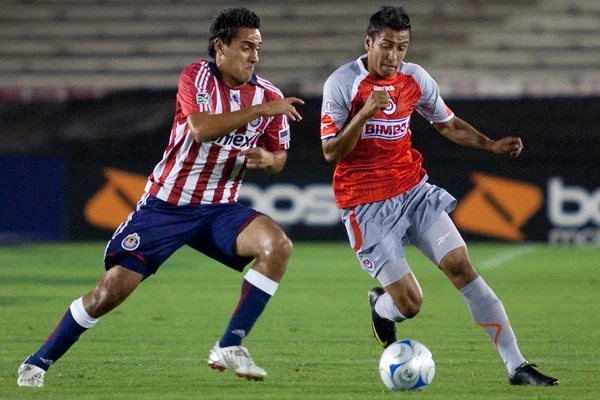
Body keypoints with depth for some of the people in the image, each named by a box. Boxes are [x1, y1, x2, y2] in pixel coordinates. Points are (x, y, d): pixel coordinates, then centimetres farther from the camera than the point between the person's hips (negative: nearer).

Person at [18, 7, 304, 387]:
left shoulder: (268, 96, -1)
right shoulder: (196, 78, -10)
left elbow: (279, 159, 8)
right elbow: (201, 128, -28)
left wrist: (267, 158, -16)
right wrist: (262, 110, -31)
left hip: (218, 209, 3)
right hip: (165, 204, -3)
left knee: (278, 245, -24)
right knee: (112, 289, -8)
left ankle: (230, 347, -17)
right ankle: (38, 363, 11)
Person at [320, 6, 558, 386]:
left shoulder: (415, 78, 2)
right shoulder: (342, 83, -13)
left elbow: (447, 124, 19)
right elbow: (331, 153, -14)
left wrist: (491, 144, 3)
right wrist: (365, 114, -29)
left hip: (413, 189, 4)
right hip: (367, 205, -4)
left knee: (461, 265, -11)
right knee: (409, 303, -10)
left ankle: (517, 366, -10)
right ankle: (381, 307, 31)